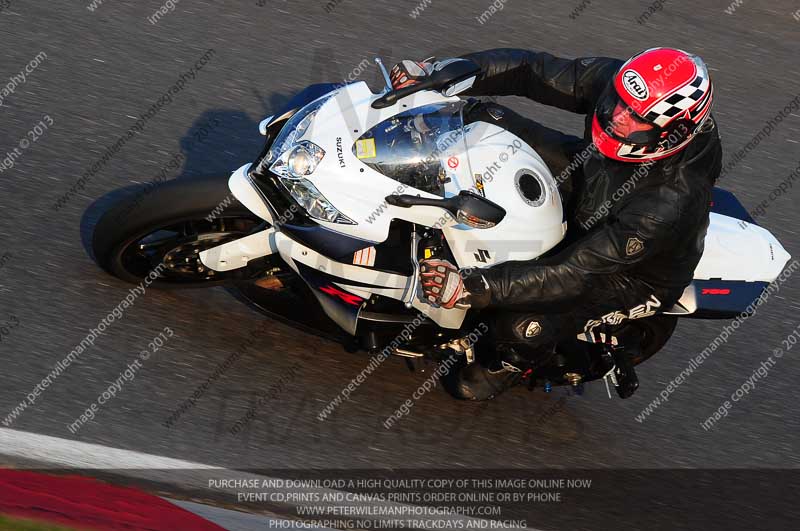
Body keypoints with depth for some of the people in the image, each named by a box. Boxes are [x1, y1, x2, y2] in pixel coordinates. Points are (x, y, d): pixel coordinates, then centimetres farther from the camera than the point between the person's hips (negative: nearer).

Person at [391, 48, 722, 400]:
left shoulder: (671, 204, -42)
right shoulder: (612, 80, -28)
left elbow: (573, 275, -40)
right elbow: (532, 71, -19)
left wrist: (470, 288, -46)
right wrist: (439, 73, -31)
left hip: (632, 273, -6)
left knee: (525, 326, -27)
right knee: (482, 120, -8)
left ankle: (511, 367, 12)